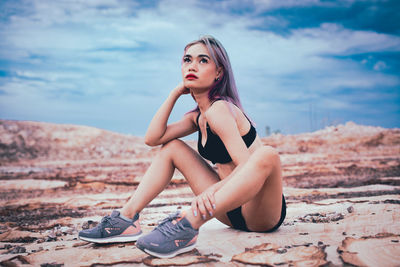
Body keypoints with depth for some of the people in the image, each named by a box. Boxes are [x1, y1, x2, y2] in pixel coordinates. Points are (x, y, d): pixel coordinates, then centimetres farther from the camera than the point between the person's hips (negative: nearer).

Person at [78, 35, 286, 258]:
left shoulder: (219, 109, -18)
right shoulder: (198, 117, 8)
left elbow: (247, 168, -25)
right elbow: (153, 138, 2)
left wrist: (212, 190, -43)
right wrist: (175, 93, 2)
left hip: (262, 214, -7)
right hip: (233, 211, 8)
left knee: (268, 155, -40)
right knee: (172, 148, 6)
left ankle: (189, 224, -44)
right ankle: (128, 218, -4)